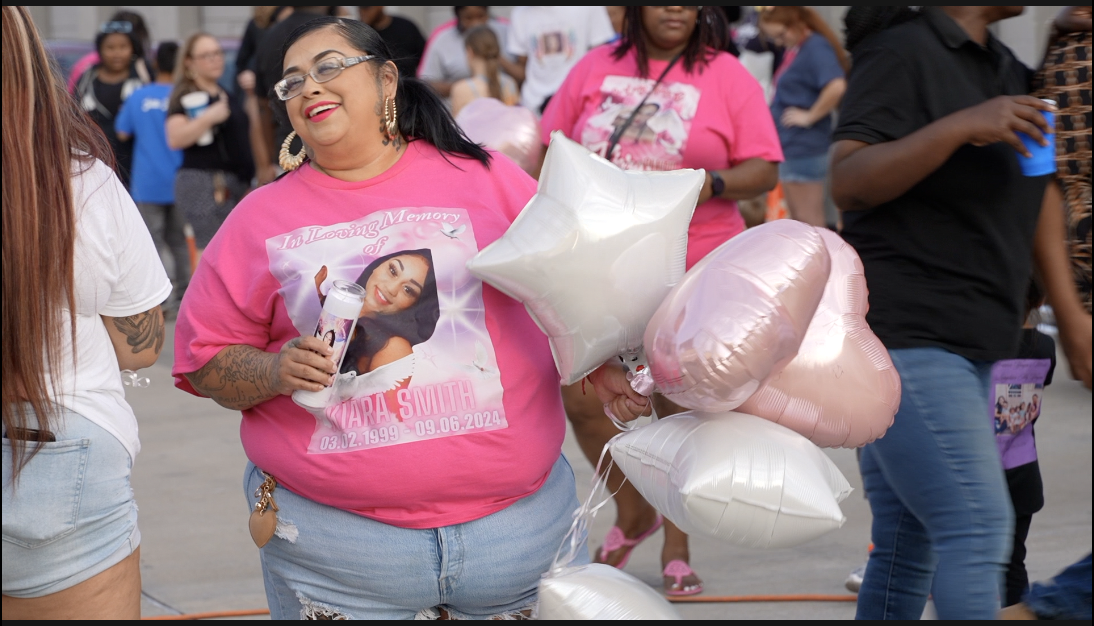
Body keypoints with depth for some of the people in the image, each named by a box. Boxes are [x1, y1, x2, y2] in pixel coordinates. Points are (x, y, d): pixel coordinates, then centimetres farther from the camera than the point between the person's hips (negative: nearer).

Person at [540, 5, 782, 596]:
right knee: (578, 396, -1)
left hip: (692, 270, -3)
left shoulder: (726, 76, -1)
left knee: (677, 408, 3)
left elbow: (764, 170, -3)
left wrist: (709, 184, -20)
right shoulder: (596, 67, 7)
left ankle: (676, 547, 18)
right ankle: (632, 511, 24)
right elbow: (550, 147, 13)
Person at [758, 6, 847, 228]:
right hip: (790, 144, 10)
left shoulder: (816, 48, -16)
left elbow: (837, 86, -32)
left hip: (804, 148, -10)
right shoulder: (792, 50, 11)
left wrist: (810, 116, -22)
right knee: (798, 219, 17)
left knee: (809, 221, -3)